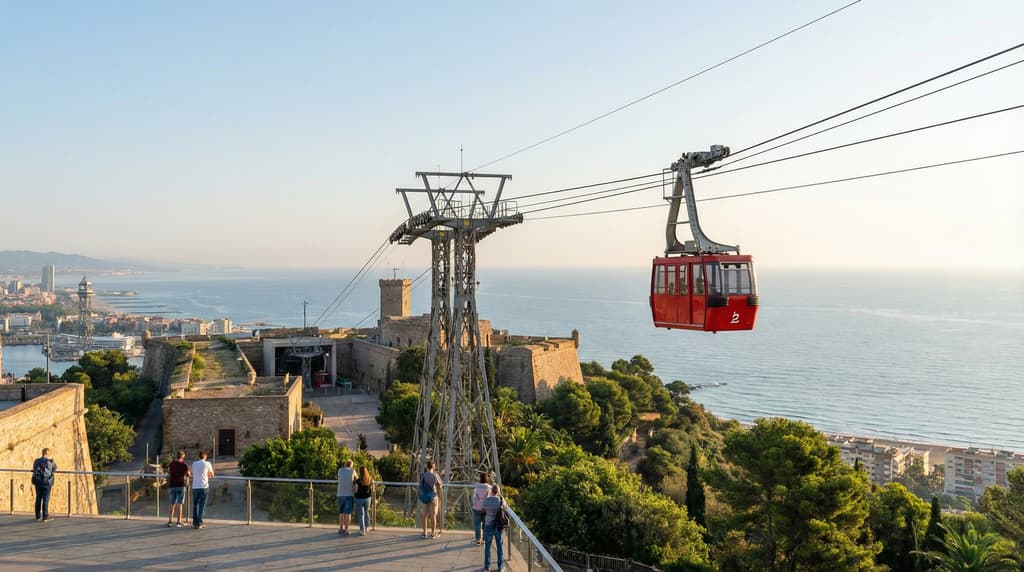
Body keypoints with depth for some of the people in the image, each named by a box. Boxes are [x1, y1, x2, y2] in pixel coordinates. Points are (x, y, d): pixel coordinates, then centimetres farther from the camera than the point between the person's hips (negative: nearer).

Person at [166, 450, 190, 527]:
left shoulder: (171, 464, 6)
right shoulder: (184, 464, -3)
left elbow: (168, 476, 8)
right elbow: (188, 475, 5)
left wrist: (168, 487, 17)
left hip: (172, 486, 3)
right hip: (180, 486, -3)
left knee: (172, 504, 10)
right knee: (180, 504, 1)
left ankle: (170, 521, 5)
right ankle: (178, 522, -1)